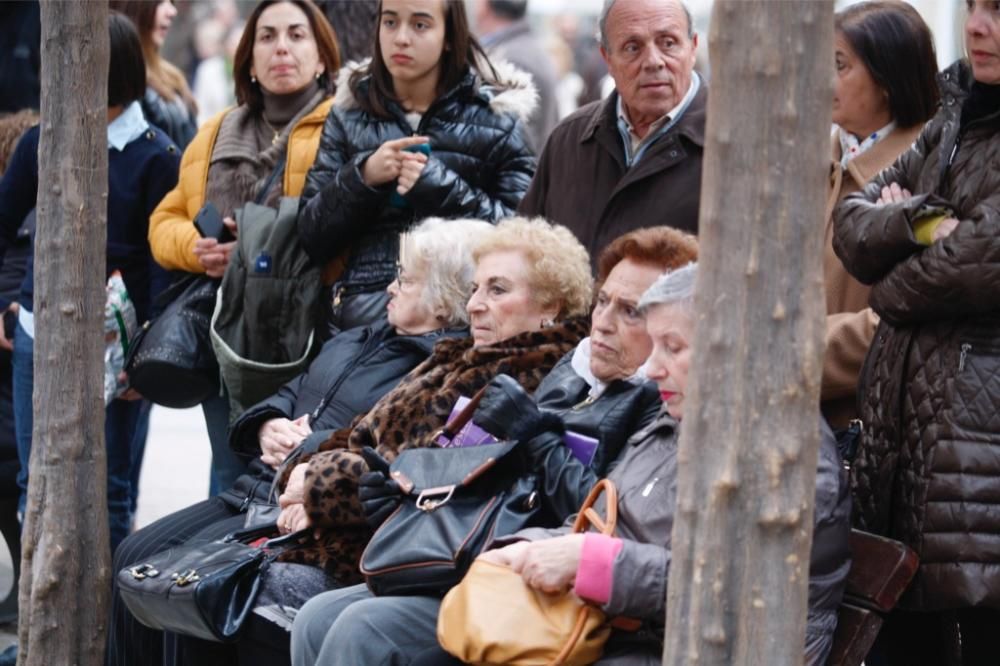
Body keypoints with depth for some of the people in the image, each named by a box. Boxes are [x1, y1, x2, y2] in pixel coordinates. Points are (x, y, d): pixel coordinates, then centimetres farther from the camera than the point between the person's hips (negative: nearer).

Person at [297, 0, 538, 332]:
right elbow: (312, 238, 7)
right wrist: (362, 177, -9)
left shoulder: (494, 117, 4)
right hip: (364, 310, 2)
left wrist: (438, 187, -13)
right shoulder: (350, 113, 11)